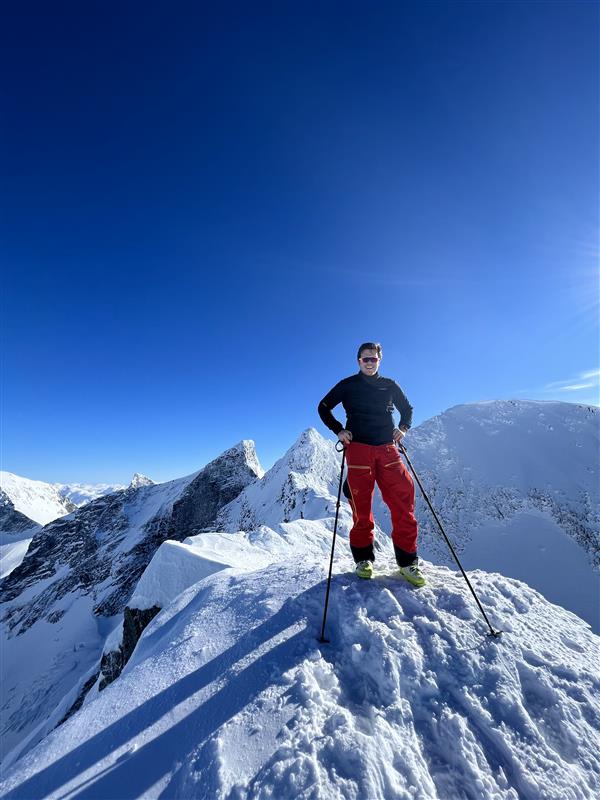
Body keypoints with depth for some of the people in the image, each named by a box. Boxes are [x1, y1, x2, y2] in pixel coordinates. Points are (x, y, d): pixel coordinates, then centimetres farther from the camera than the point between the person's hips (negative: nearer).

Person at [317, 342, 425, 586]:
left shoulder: (390, 386, 15)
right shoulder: (348, 385, 8)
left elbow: (407, 408, 27)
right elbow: (324, 407, 11)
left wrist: (403, 428, 7)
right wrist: (338, 430, -2)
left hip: (387, 449, 2)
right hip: (358, 448, -2)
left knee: (403, 498, -8)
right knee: (361, 504, -1)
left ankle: (407, 560, 5)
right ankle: (363, 558, 16)